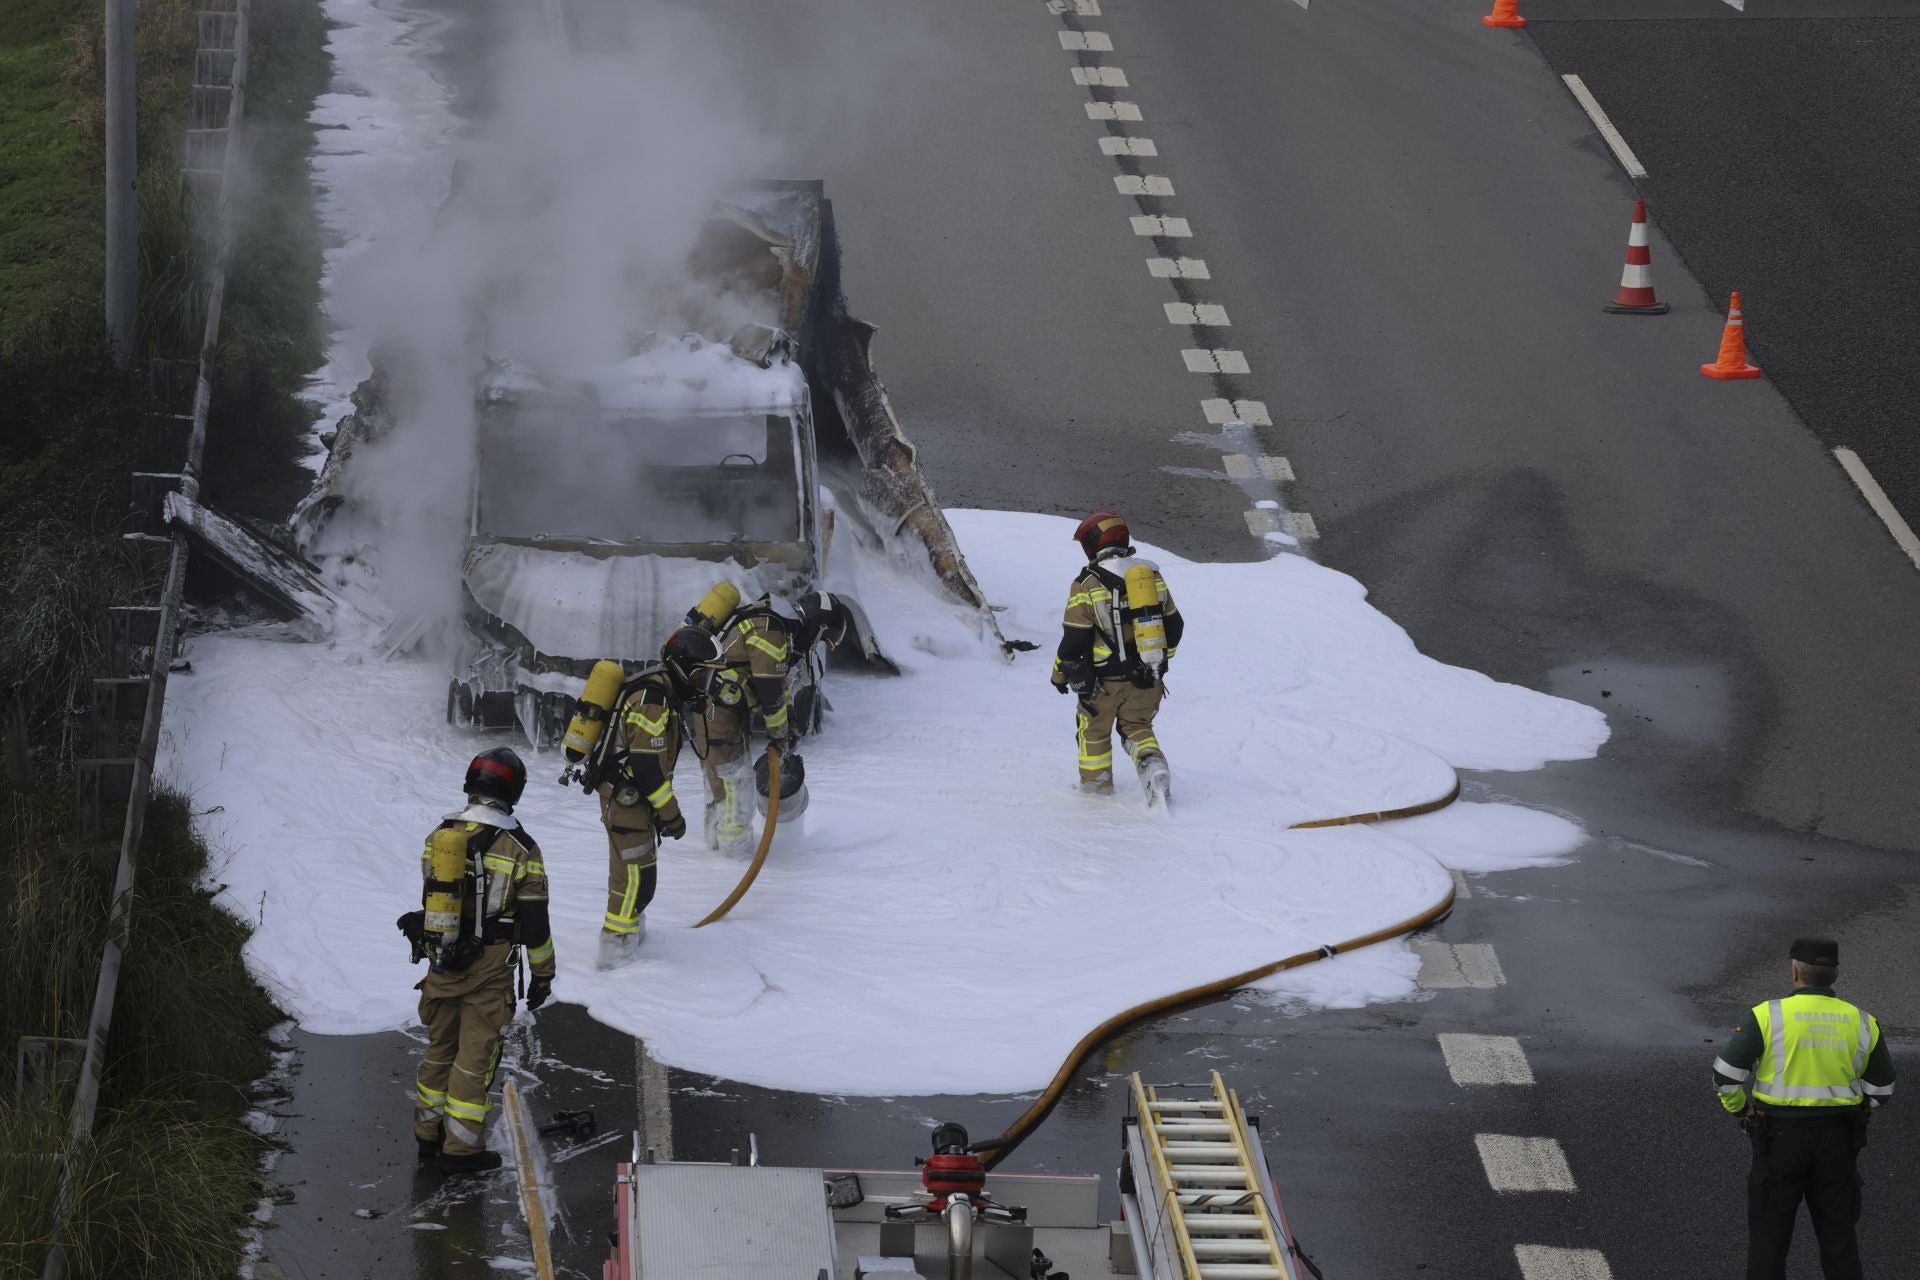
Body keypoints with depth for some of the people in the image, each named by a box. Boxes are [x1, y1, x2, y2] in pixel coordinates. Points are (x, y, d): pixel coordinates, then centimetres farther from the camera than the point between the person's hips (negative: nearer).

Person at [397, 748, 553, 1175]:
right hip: (489, 970, -4)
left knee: (440, 1047, 18)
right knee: (476, 1055, 3)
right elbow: (534, 920, -9)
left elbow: (431, 896, 10)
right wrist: (543, 975, 2)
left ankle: (428, 1137, 26)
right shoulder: (519, 848, -12)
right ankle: (461, 1149, 6)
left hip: (440, 960, 4)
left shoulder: (440, 835, 1)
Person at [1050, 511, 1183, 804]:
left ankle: (1096, 780, 31)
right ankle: (1153, 766, -5)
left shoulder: (1087, 585, -15)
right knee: (1137, 727, 20)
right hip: (1147, 678, 4)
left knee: (1094, 727, 20)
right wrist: (1161, 660, 25)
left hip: (1105, 680, -4)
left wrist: (1061, 674, 3)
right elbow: (1174, 624, 10)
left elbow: (1074, 639, -13)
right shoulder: (1152, 575, 0)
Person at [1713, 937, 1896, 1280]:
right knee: (1838, 1232, 13)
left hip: (1780, 1136, -3)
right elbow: (1881, 1086, 6)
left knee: (1769, 1231, 6)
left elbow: (1726, 1072, -13)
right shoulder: (1861, 1023, -1)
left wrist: (1738, 1110, 4)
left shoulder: (1768, 1016, -11)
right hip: (1838, 1140, 3)